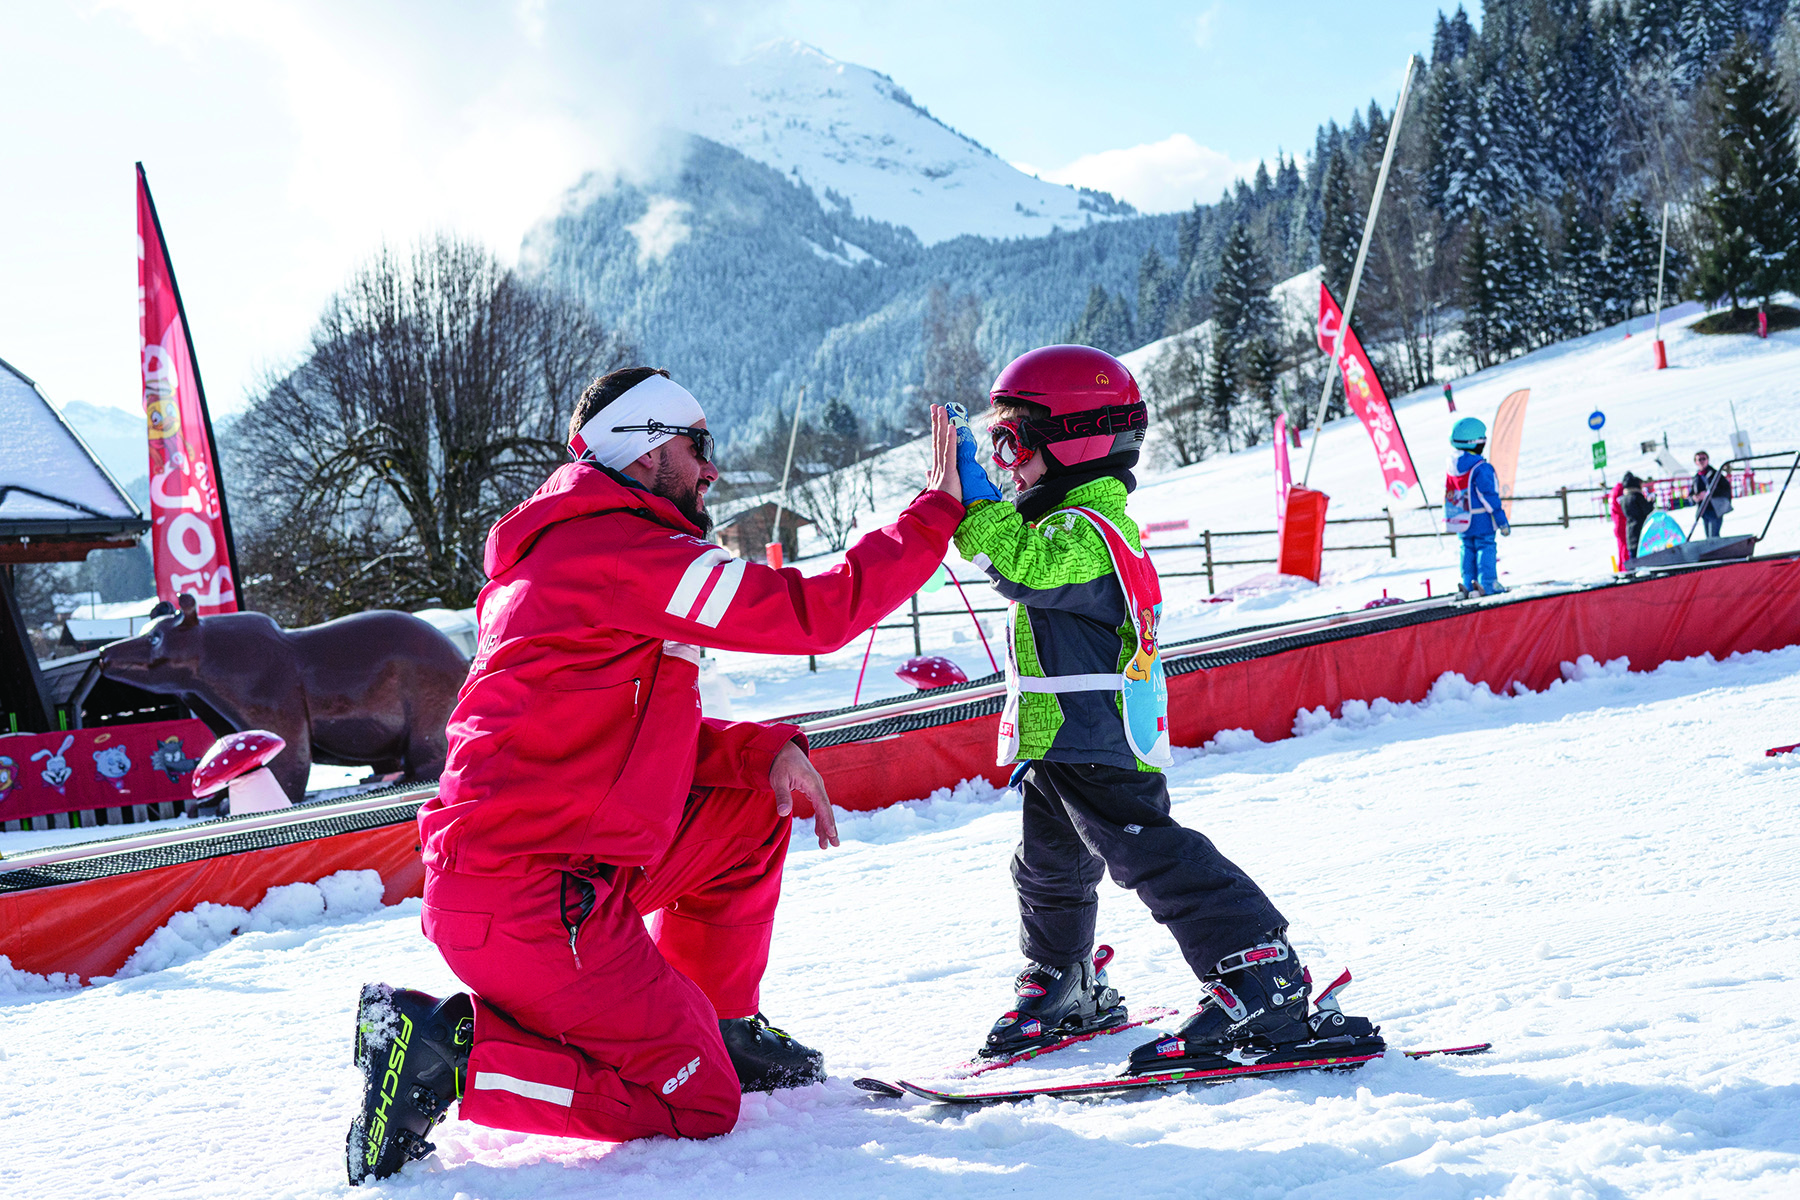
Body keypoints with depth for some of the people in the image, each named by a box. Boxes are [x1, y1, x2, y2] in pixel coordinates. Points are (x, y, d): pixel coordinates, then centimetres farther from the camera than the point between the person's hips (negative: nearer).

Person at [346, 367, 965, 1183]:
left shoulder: (565, 553, 19)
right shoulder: (625, 550, -13)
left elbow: (640, 737, 21)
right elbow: (815, 612, -15)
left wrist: (768, 749, 5)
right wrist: (938, 511, -4)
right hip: (530, 899, -10)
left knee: (757, 803, 18)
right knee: (698, 1107, -3)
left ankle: (720, 1027, 24)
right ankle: (448, 1050, -7)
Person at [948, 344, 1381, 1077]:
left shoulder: (1087, 527, -19)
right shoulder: (1076, 521, 17)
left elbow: (1027, 566, -34)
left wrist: (972, 503, -31)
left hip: (1097, 742, -12)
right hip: (1065, 742, 12)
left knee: (1151, 856, -17)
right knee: (1049, 867, 24)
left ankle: (1263, 989, -18)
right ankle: (1063, 987, 43)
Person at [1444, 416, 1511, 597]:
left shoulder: (1451, 468, 5)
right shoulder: (1481, 468, -18)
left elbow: (1448, 495, 12)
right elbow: (1490, 496, -16)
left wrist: (1453, 519, 23)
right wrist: (1502, 521, -10)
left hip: (1461, 521, 7)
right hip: (1481, 521, -7)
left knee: (1468, 549, 13)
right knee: (1485, 548, 0)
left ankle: (1469, 585, 12)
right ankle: (1488, 584, -5)